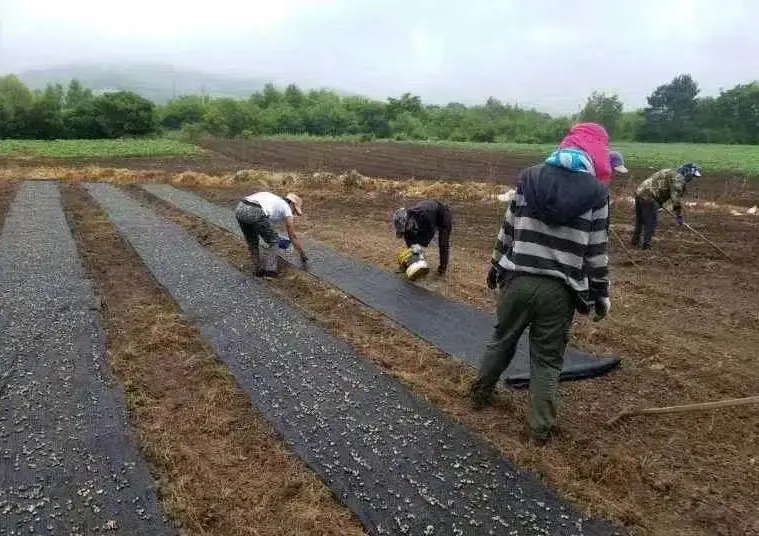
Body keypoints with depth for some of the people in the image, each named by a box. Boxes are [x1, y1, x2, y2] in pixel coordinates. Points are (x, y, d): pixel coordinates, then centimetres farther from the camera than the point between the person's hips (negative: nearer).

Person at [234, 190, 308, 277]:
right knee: (272, 241, 16)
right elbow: (293, 235, 21)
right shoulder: (286, 207, 21)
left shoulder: (273, 200, 41)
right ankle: (270, 270, 8)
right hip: (255, 213, -7)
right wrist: (303, 255, 29)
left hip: (239, 209, 7)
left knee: (252, 241, 29)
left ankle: (258, 270, 28)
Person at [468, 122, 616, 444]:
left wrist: (496, 266, 18)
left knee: (502, 340, 23)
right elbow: (597, 251, -2)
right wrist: (600, 294, 9)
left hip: (517, 279, 2)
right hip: (559, 289, -2)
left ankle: (480, 392, 43)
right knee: (547, 359, 12)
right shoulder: (597, 192, -3)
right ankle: (541, 427, 22)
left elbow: (508, 229, 6)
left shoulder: (529, 177, 2)